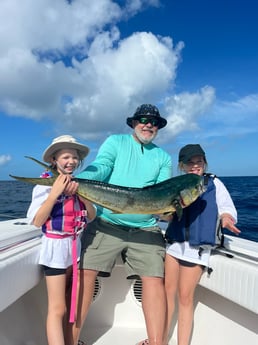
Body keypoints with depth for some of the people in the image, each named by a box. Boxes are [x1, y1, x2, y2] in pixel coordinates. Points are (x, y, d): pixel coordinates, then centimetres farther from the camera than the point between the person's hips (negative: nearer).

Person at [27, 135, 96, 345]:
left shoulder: (79, 184, 5)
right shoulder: (45, 184, -11)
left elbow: (91, 217, 2)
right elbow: (36, 221, -16)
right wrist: (55, 192, -25)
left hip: (77, 245, 6)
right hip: (56, 247, -6)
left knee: (71, 305, 18)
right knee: (57, 308, -1)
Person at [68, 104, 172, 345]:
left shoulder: (163, 158, 14)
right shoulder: (115, 142, 9)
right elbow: (99, 168, -7)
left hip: (145, 229, 2)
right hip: (106, 224, -1)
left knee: (155, 279, -8)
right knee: (84, 273, -5)